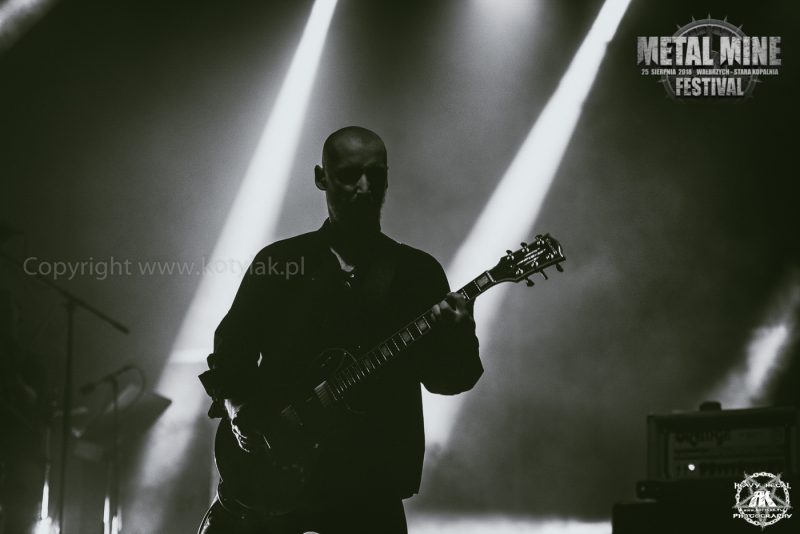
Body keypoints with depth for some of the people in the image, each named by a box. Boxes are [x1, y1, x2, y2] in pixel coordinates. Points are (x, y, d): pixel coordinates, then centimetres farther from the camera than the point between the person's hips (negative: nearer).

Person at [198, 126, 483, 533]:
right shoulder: (278, 260, 7)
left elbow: (442, 377, 3)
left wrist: (459, 339, -17)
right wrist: (237, 408, -9)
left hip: (369, 483, 0)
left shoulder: (417, 271, 7)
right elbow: (231, 349, 9)